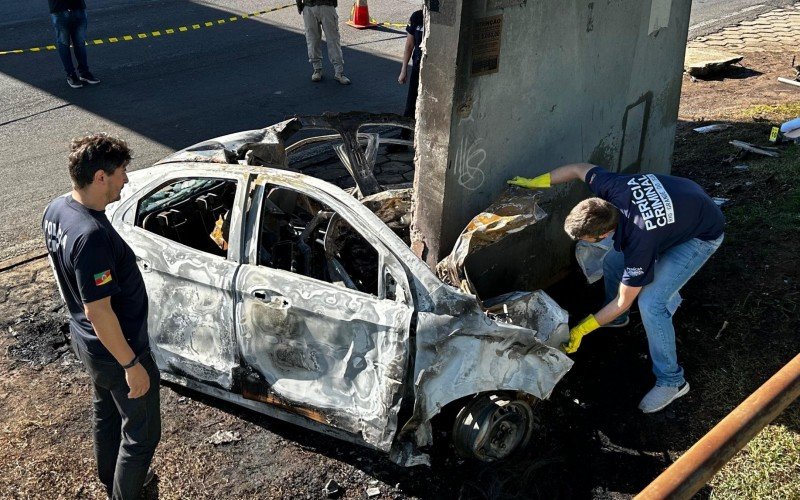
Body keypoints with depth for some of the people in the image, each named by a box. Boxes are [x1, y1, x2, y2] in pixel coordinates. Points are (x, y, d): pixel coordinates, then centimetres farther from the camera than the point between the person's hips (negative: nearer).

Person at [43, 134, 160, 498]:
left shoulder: (56, 210, -5)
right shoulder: (92, 235, -35)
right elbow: (98, 311, -31)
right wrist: (131, 364, -21)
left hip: (87, 342, 10)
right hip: (116, 351, -10)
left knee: (107, 413, 30)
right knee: (141, 433, 11)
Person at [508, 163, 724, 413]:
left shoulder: (639, 242, -39)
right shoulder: (611, 187, -27)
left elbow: (623, 301, -24)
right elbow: (578, 168, -4)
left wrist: (581, 330, -17)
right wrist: (535, 182, -3)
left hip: (702, 234, -8)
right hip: (682, 204, 8)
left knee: (650, 302, -19)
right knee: (613, 261, 11)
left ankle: (671, 381, 0)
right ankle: (617, 318, 41)